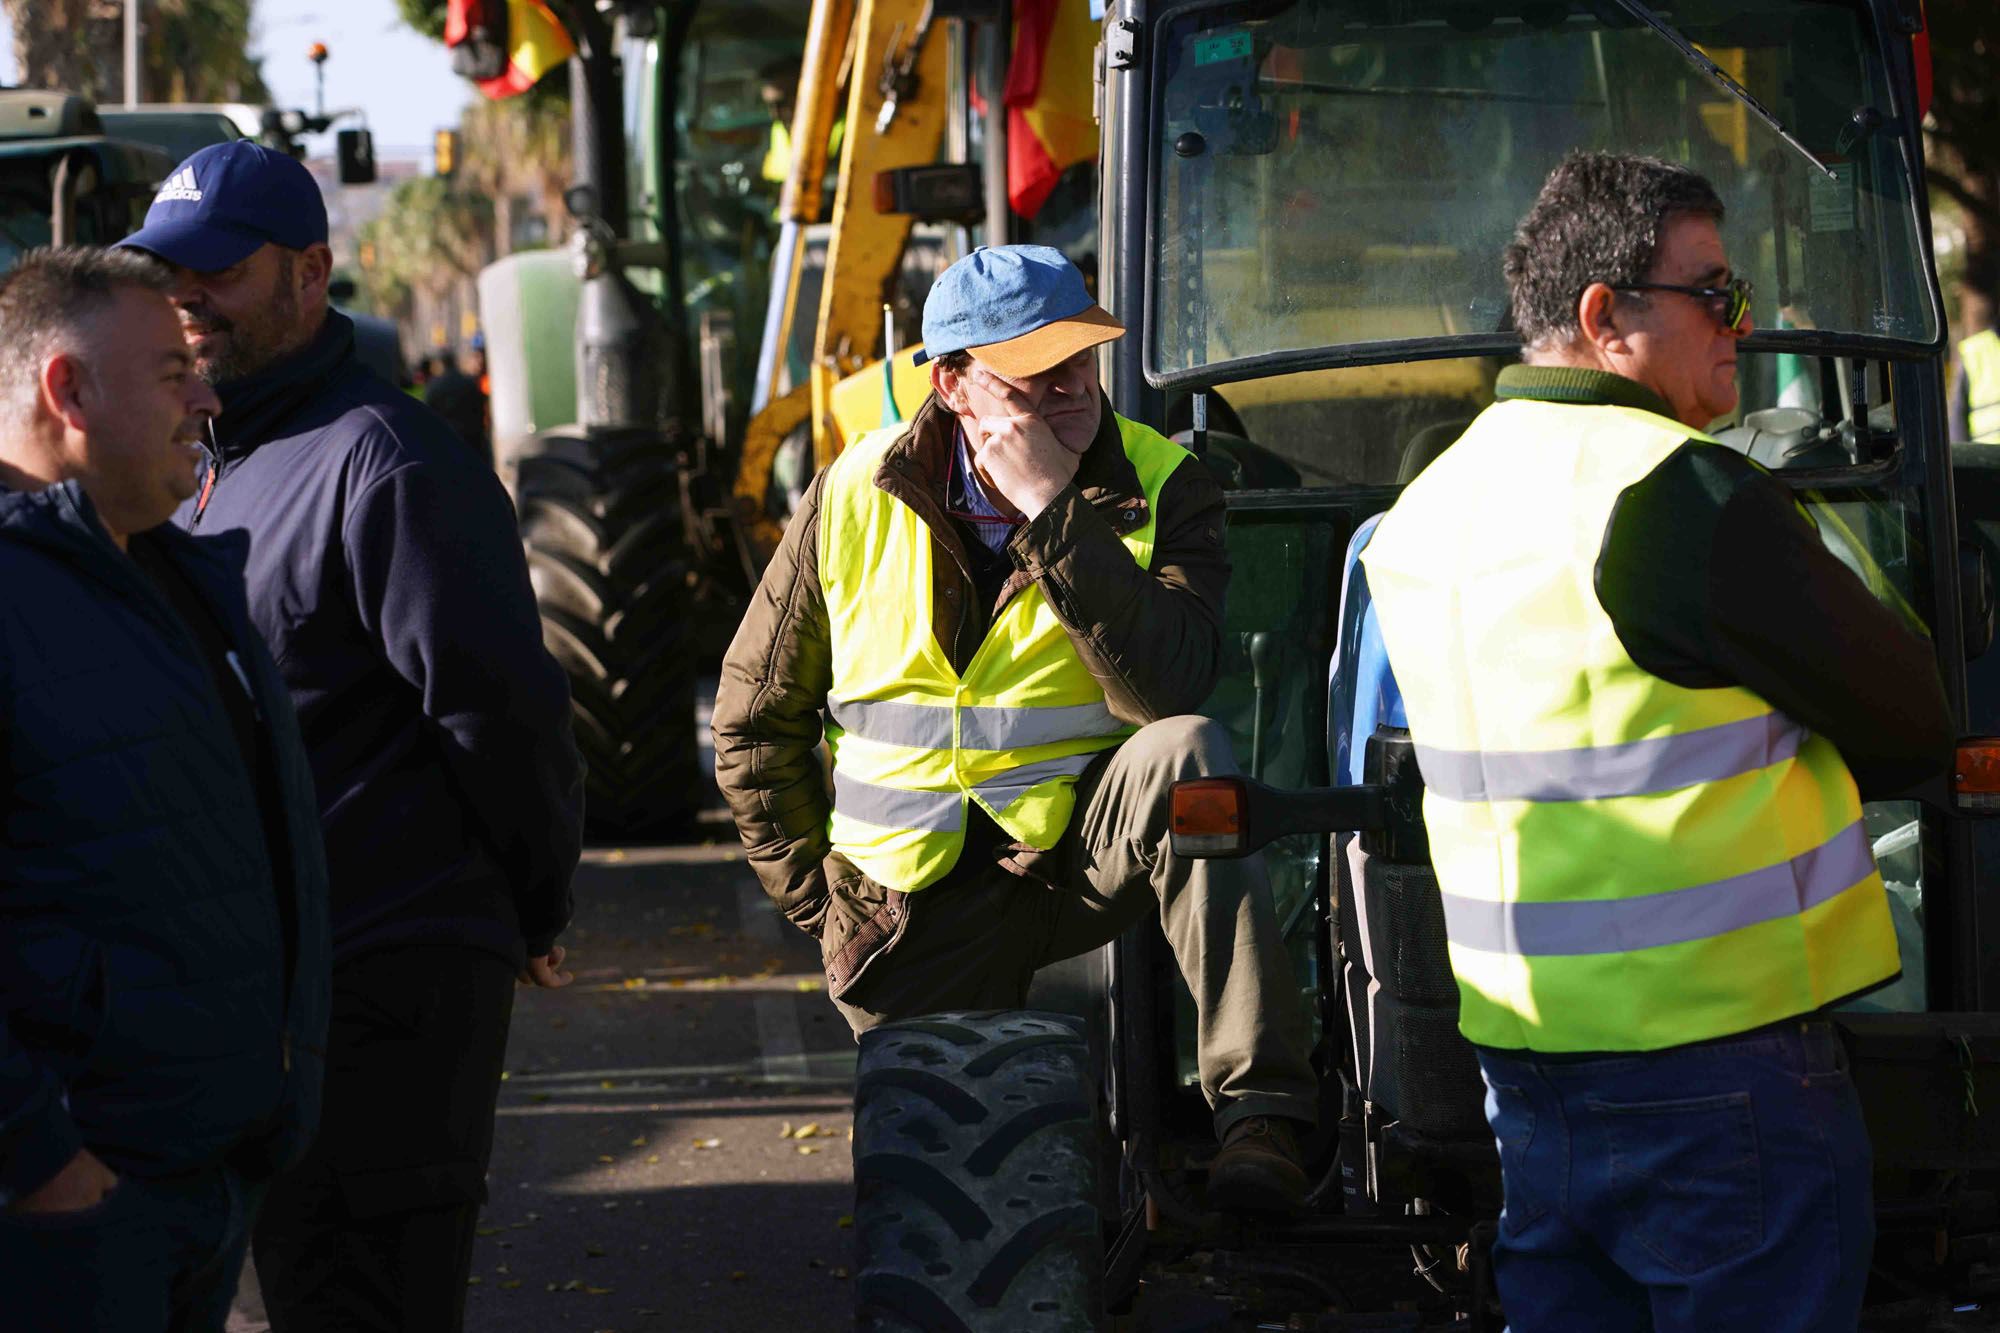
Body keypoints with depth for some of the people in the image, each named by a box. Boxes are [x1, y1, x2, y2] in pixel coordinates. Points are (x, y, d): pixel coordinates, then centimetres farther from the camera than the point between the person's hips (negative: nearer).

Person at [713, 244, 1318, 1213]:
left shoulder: (1159, 488, -9)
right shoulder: (858, 497, -5)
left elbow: (1167, 688, -28)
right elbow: (755, 724, 7)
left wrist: (1054, 514, -31)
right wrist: (817, 895, 5)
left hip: (1080, 853, -2)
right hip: (915, 908, 2)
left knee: (1184, 752, -33)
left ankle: (1259, 1109, -35)